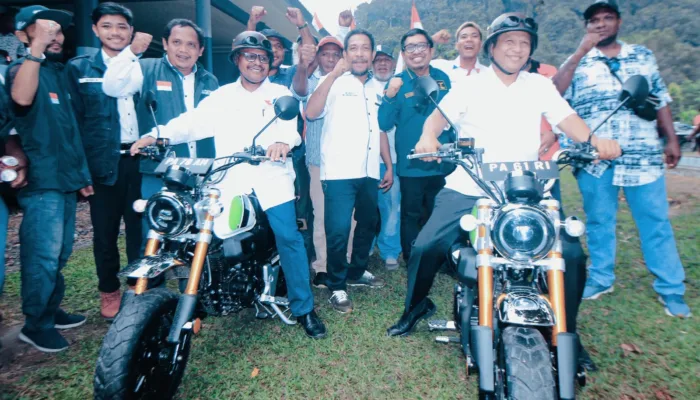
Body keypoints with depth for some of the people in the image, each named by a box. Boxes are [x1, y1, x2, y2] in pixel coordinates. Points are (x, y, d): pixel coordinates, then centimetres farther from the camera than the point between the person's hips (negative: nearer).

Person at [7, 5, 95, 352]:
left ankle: (51, 310, 27)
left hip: (66, 179, 8)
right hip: (42, 181, -8)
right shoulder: (22, 68, -6)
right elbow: (21, 97, -32)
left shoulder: (59, 71, 18)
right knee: (44, 255, -7)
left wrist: (81, 173, 20)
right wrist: (37, 47, -34)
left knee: (59, 254, 15)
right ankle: (36, 324, 6)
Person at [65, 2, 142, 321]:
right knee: (105, 233, 9)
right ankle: (109, 291, 27)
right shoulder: (78, 68, 7)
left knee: (141, 229, 7)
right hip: (103, 163, 0)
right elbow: (74, 121, 2)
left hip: (141, 159, 1)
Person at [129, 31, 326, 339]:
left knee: (288, 238, -10)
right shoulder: (222, 96, 19)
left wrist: (283, 141, -31)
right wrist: (157, 135, -10)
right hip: (229, 182, 2)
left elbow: (289, 124, -7)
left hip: (271, 178, -2)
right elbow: (193, 121, 7)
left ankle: (304, 308, 1)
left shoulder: (280, 94, 13)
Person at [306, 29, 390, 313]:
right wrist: (333, 74, -18)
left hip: (369, 172, 6)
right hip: (339, 171, -6)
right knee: (338, 230, -9)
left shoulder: (377, 89, 17)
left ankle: (357, 272, 36)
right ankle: (337, 286, 8)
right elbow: (311, 113, -17)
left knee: (368, 225, 16)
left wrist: (389, 166, 15)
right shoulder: (334, 82, 0)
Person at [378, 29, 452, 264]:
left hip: (442, 164, 4)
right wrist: (389, 97, -28)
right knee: (411, 217, 7)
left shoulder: (442, 78, 4)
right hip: (411, 165, -4)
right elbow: (384, 125, -14)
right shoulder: (397, 83, -6)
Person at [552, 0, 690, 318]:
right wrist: (581, 51, -15)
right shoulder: (577, 62, 7)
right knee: (598, 221, 9)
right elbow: (554, 94, -13)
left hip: (642, 155, 1)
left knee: (656, 221, 2)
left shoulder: (643, 56, 14)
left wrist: (672, 139, 8)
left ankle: (670, 288, 12)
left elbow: (660, 99, 15)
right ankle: (601, 278, 23)